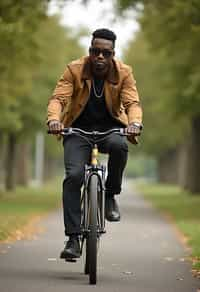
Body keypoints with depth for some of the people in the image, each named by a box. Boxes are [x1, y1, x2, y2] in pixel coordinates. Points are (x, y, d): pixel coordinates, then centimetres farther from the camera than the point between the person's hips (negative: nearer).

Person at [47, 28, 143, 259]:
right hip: (78, 129, 0)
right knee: (73, 175, -21)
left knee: (119, 145, -36)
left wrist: (135, 123, -39)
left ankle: (110, 196, -10)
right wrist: (54, 119, -39)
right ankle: (73, 238, -16)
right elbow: (58, 98, -18)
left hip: (109, 128, 0)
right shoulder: (74, 70, -8)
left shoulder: (123, 73, -6)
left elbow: (132, 102, -16)